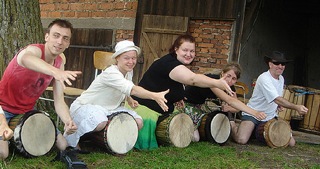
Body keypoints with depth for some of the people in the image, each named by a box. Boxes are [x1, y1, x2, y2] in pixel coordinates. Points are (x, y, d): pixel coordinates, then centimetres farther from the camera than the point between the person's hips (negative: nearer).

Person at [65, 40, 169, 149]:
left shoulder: (129, 72, -1)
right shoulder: (111, 73, -28)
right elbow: (132, 90, -43)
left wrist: (129, 100, -1)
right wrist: (155, 96, -56)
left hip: (110, 108, 8)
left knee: (138, 123, -10)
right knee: (101, 123, -41)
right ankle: (71, 140, -13)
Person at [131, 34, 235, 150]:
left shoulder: (180, 66, 8)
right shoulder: (169, 63, -24)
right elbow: (193, 79, -43)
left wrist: (176, 99, 4)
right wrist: (218, 83, -55)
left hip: (162, 112, 10)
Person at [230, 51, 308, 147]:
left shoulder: (281, 79, 4)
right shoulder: (264, 78, -23)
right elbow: (277, 99, -34)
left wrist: (279, 105, -3)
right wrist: (296, 107, -44)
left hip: (270, 117, 7)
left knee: (291, 143, -2)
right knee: (242, 140, -28)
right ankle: (233, 126, 9)